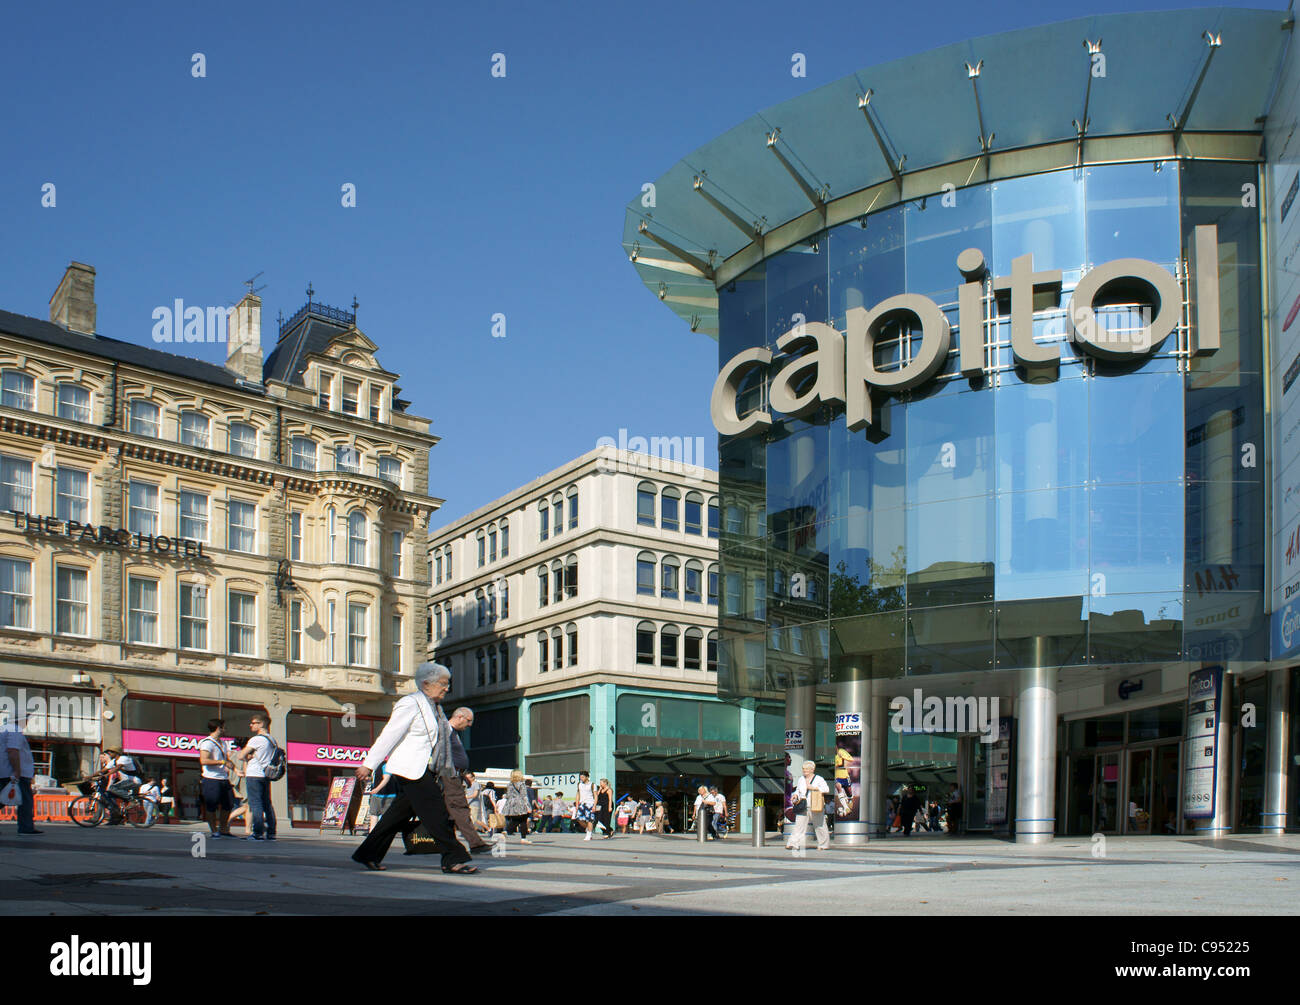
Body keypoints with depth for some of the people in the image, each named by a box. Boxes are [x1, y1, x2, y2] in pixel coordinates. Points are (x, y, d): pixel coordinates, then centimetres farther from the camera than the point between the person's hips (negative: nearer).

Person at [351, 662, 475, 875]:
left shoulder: (435, 707, 20)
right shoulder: (410, 704, -9)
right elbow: (389, 735, -11)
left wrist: (449, 772, 23)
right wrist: (369, 765, -12)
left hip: (427, 771, 9)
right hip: (412, 769, -9)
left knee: (400, 813, 10)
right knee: (436, 813, -11)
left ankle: (368, 855, 18)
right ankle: (454, 859, -9)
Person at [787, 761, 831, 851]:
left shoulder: (819, 779, -1)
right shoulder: (801, 779, 14)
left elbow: (826, 789, -10)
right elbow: (798, 790, 27)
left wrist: (814, 788, -17)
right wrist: (796, 795, 5)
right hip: (802, 807, 4)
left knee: (819, 826, 2)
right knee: (799, 825, -6)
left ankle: (823, 845, 14)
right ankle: (793, 844, -11)